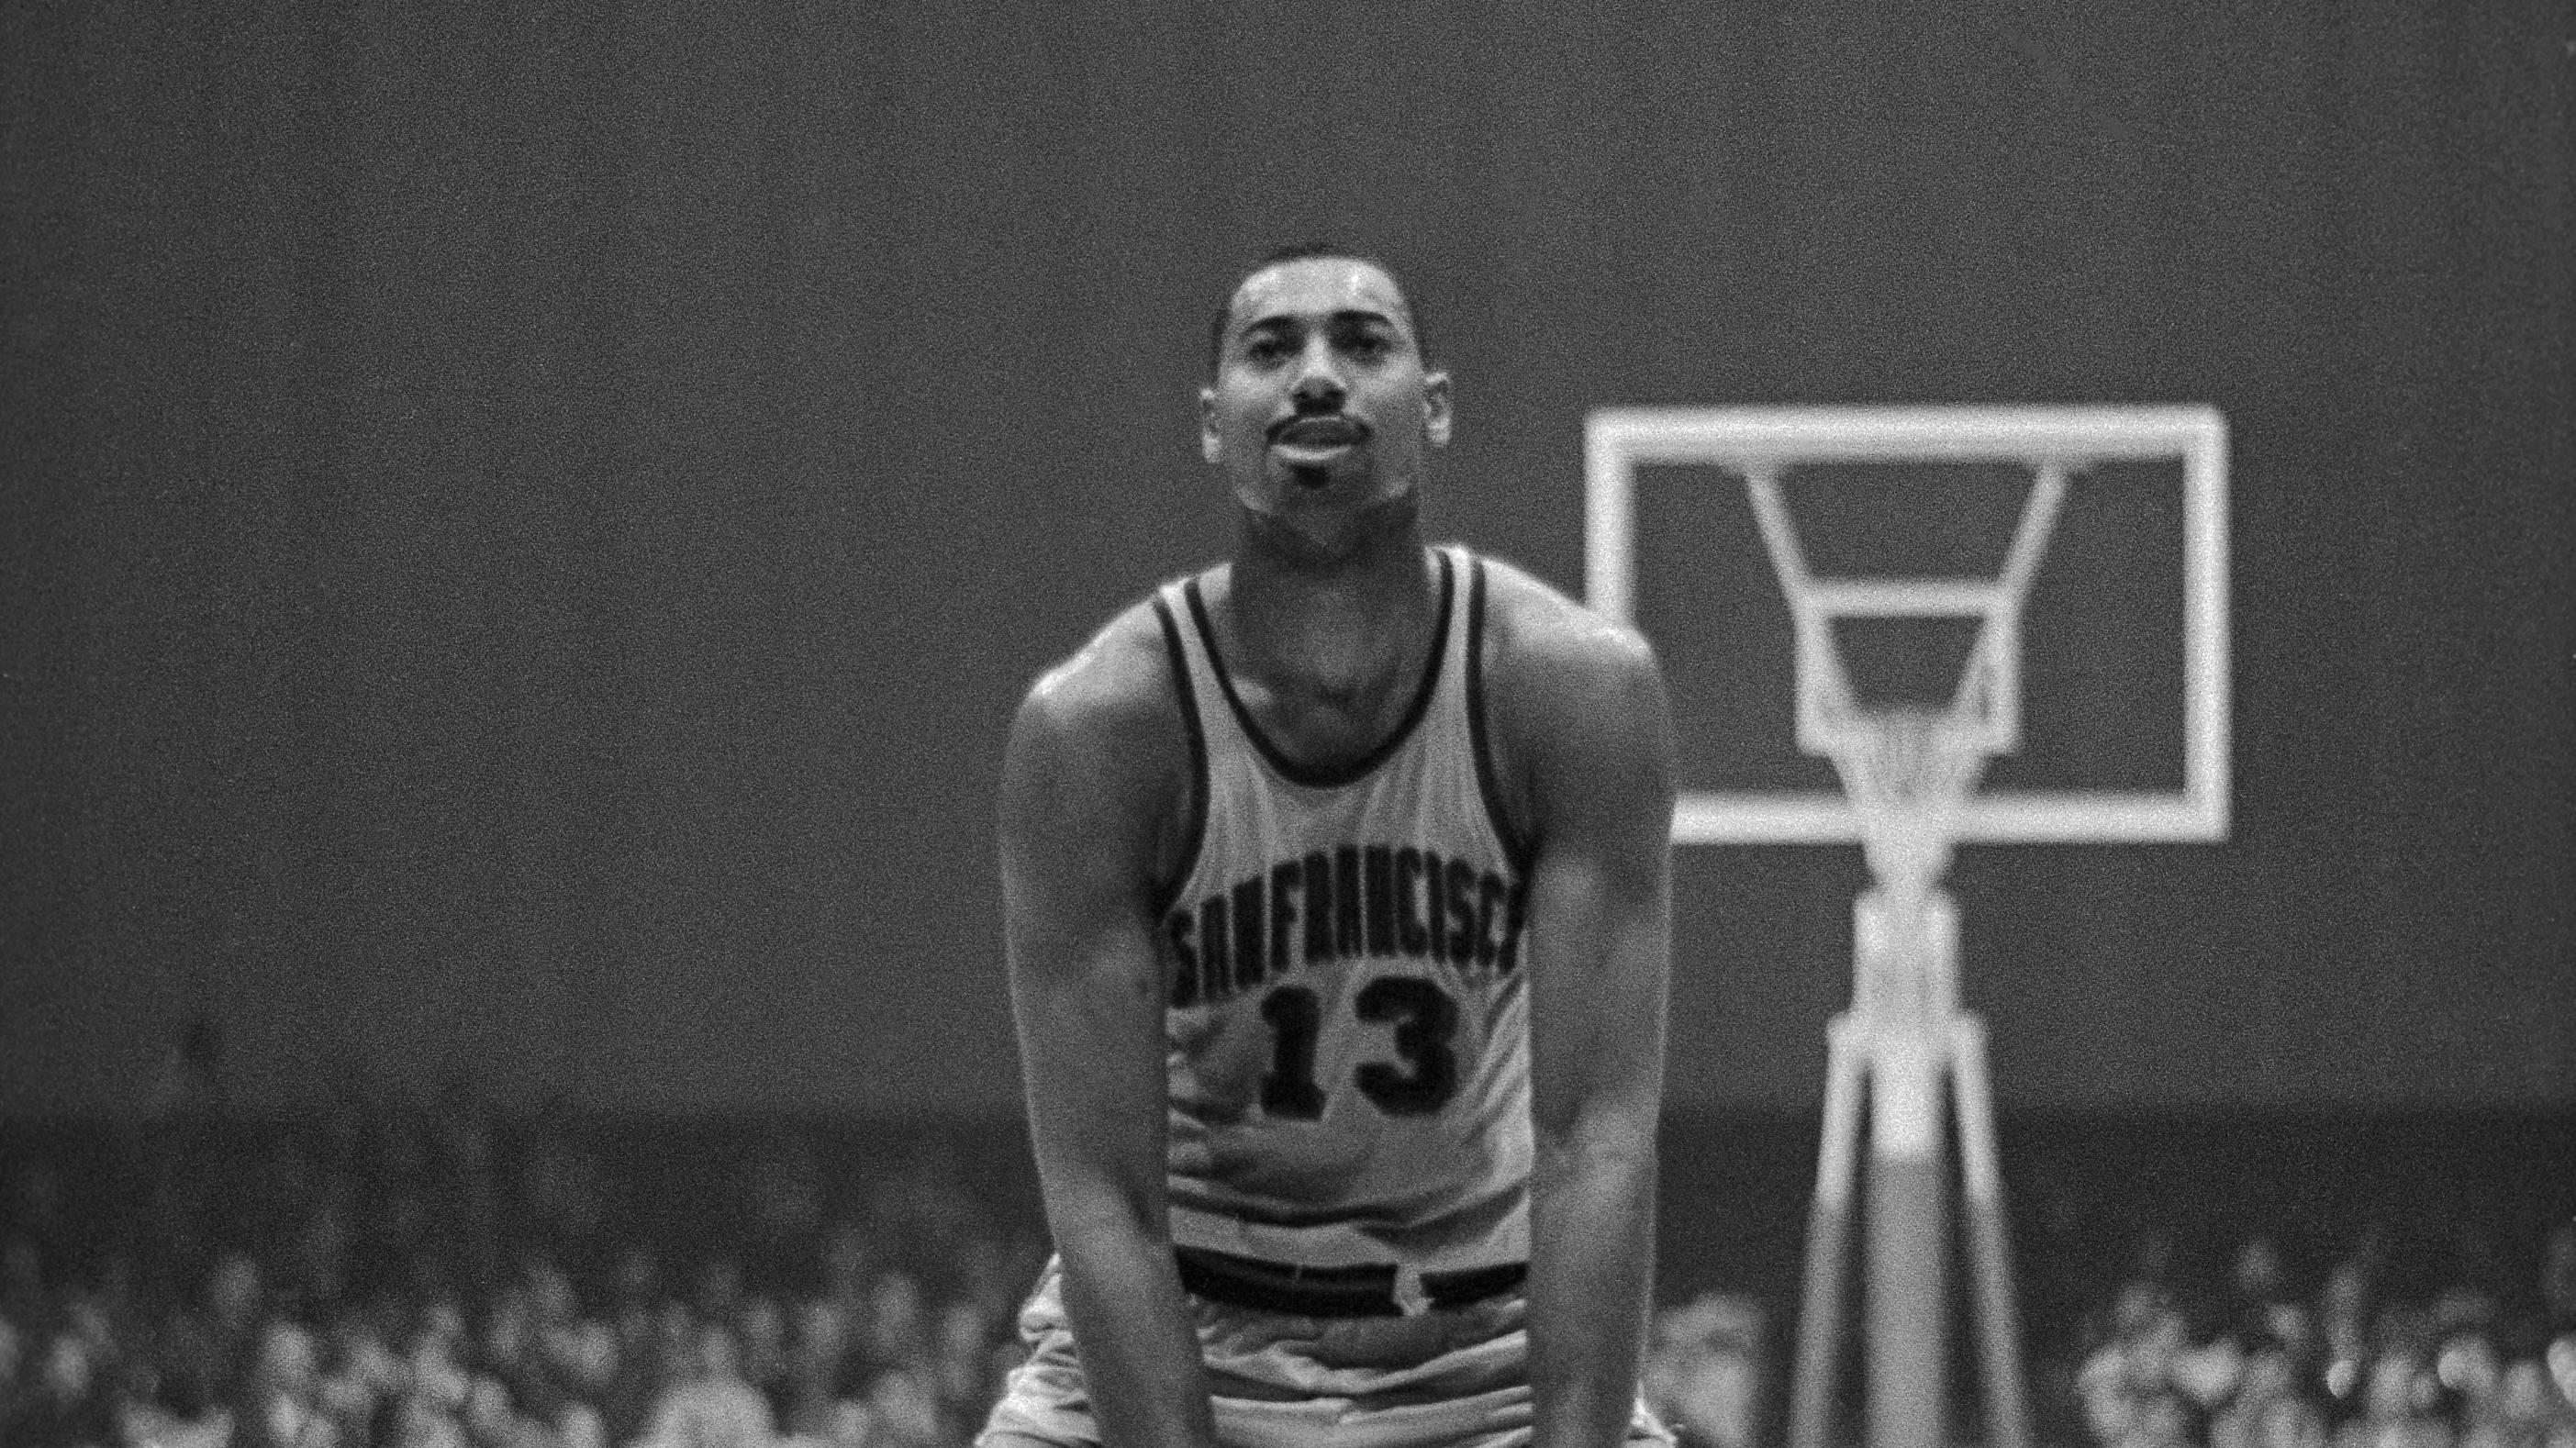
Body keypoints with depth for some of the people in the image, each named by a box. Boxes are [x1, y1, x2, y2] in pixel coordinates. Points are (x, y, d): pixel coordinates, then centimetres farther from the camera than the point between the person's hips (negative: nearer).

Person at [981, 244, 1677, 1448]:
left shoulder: (1576, 687, -16)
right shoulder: (1096, 726, -19)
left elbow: (1597, 1133, -20)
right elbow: (1100, 1191, -20)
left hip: (1491, 1336, 1)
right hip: (1170, 1337, -1)